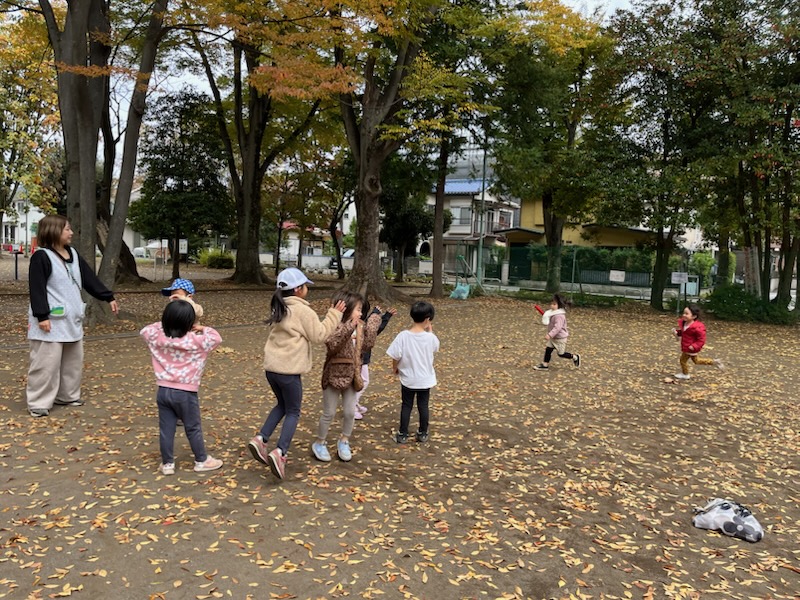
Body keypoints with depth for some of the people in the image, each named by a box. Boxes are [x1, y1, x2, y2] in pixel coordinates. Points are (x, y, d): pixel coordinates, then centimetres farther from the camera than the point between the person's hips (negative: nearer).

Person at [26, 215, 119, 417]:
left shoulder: (73, 254, 11)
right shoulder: (41, 257, -13)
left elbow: (90, 278, 14)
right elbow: (36, 288, -16)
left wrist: (109, 297, 11)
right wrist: (42, 316, -21)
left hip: (72, 319, 8)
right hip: (51, 321, -8)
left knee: (73, 361, 15)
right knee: (47, 363, -5)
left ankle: (67, 396, 29)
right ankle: (39, 403, 4)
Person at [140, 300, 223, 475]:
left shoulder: (158, 337, -2)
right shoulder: (194, 341, -15)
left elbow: (144, 330, 17)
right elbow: (215, 338, -9)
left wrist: (163, 325, 12)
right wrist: (202, 329, 3)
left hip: (163, 391, 4)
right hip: (185, 393, -4)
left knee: (166, 429, 12)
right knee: (193, 429, 11)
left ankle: (167, 463, 21)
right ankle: (202, 461, 23)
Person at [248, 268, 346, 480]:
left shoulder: (279, 308, 14)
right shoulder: (303, 310, -11)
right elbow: (319, 335, -9)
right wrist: (334, 315, -2)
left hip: (271, 367, 7)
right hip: (288, 370, -7)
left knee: (282, 405, 24)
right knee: (293, 412, 5)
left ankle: (260, 439, 11)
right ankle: (280, 452, -8)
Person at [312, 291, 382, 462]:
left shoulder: (359, 328, 5)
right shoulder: (336, 326, -18)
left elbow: (367, 345, 6)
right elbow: (331, 344, -35)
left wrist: (372, 328, 1)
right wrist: (348, 328, -44)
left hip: (351, 376, 6)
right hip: (334, 375, -6)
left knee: (350, 412, 10)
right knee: (329, 413, 7)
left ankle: (344, 441, 30)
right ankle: (319, 443, 25)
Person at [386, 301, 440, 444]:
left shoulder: (403, 336, -19)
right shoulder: (430, 337, -16)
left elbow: (396, 356, -13)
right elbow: (436, 347, 8)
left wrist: (395, 368, 6)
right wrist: (430, 330, 12)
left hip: (408, 379, 0)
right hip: (425, 379, 0)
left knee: (406, 406, 13)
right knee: (423, 406, 15)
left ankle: (403, 435, 19)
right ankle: (423, 434, 27)